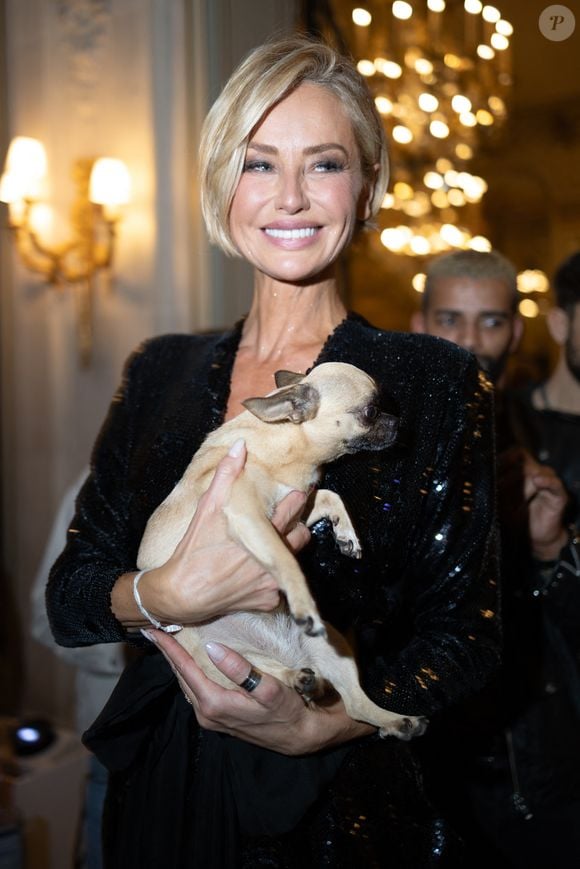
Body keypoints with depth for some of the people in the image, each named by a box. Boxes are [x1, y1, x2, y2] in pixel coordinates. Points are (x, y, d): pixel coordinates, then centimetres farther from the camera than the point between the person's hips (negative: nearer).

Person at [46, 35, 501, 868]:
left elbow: (465, 634, -8)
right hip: (162, 797, 3)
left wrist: (316, 726, -21)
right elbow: (68, 596, -2)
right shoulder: (162, 371, 0)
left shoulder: (433, 382, -9)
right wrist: (171, 595, -22)